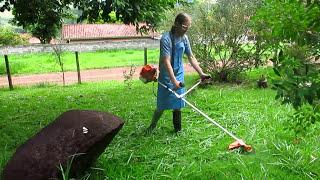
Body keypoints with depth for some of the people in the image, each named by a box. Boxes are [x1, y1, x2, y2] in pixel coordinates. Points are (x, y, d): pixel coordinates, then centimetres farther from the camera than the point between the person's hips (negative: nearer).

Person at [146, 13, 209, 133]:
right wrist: (174, 81, -35)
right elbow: (166, 62, -28)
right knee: (162, 105, 3)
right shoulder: (166, 39, -22)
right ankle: (152, 126, 25)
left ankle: (177, 129, 22)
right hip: (167, 77, -5)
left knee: (177, 105, 10)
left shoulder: (184, 38, -1)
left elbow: (191, 57, 6)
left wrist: (201, 73, 0)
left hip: (179, 75, 5)